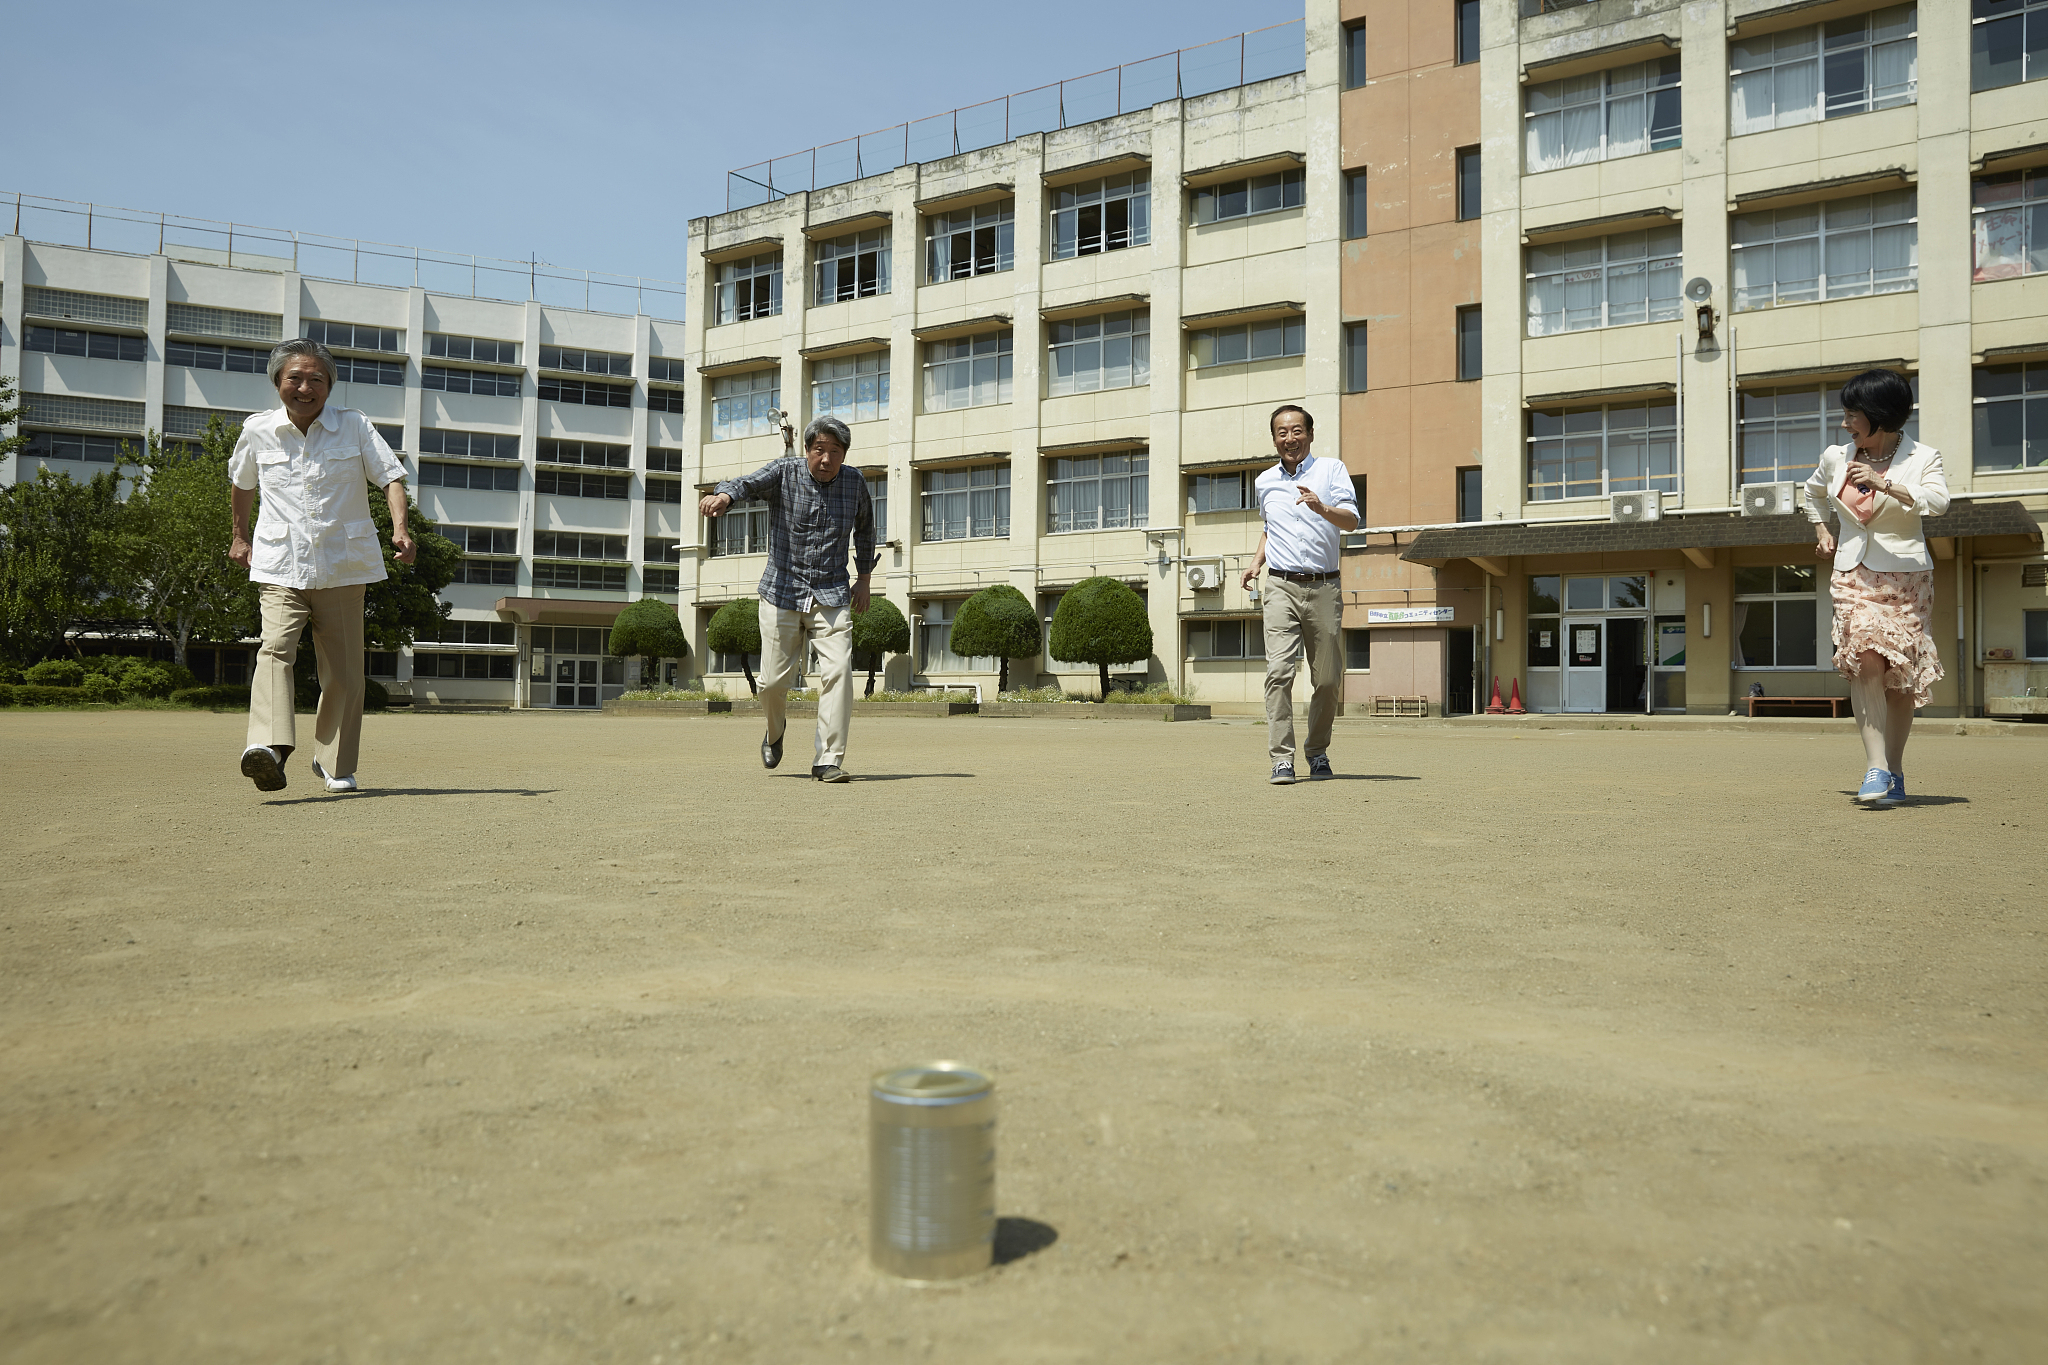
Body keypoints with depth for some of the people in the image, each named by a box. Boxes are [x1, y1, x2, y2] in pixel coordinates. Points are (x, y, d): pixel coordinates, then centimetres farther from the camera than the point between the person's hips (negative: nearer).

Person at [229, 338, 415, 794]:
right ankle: (268, 747, -39)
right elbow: (242, 483, 25)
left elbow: (391, 476, -4)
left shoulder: (354, 426, 2)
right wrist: (240, 536, 31)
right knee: (275, 648, -23)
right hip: (280, 568, 0)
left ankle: (335, 764, 21)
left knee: (343, 671, 5)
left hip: (343, 568, 0)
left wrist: (400, 527, -21)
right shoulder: (258, 432, 6)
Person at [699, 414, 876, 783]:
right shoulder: (785, 472, -6)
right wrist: (724, 495, -50)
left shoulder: (854, 482, 3)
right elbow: (750, 483, -27)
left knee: (838, 671, -17)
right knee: (773, 681, 2)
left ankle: (827, 760, -11)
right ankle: (775, 729, 36)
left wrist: (864, 578, 20)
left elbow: (864, 529, 21)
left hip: (831, 596, 1)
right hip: (782, 592, -1)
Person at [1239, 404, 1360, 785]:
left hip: (1323, 587, -1)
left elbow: (1351, 521, -7)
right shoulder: (1265, 482, 17)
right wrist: (1257, 562, 18)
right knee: (1279, 671, -14)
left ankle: (1318, 753, 22)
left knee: (1327, 678, 4)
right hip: (1281, 586, 1)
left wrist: (1320, 507, -26)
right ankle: (1282, 759, -15)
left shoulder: (1332, 469, 5)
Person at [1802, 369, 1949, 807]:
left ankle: (1895, 772, 13)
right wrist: (1821, 531, 21)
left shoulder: (1922, 458, -1)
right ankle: (1876, 768, -23)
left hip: (1905, 574, -2)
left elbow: (1938, 501, -21)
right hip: (1853, 573, 2)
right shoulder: (1836, 458, 9)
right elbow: (1813, 491, 31)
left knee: (1900, 673, 1)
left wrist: (1883, 484, -27)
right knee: (1865, 659, -19)